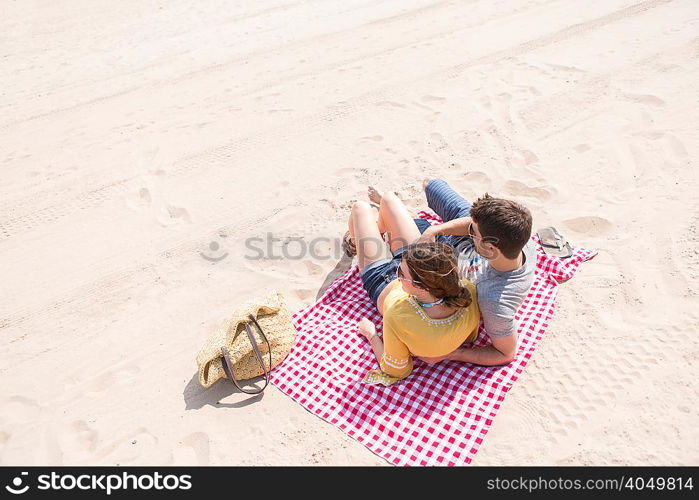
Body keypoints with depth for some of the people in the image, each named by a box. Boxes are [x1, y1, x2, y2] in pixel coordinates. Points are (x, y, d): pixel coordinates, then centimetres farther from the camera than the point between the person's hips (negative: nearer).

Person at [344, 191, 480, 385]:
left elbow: (394, 371, -29)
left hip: (383, 283, -3)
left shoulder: (397, 318, -51)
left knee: (360, 207, 16)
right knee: (388, 199, 19)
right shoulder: (469, 293, -39)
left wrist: (371, 334, -14)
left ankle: (354, 243, 56)